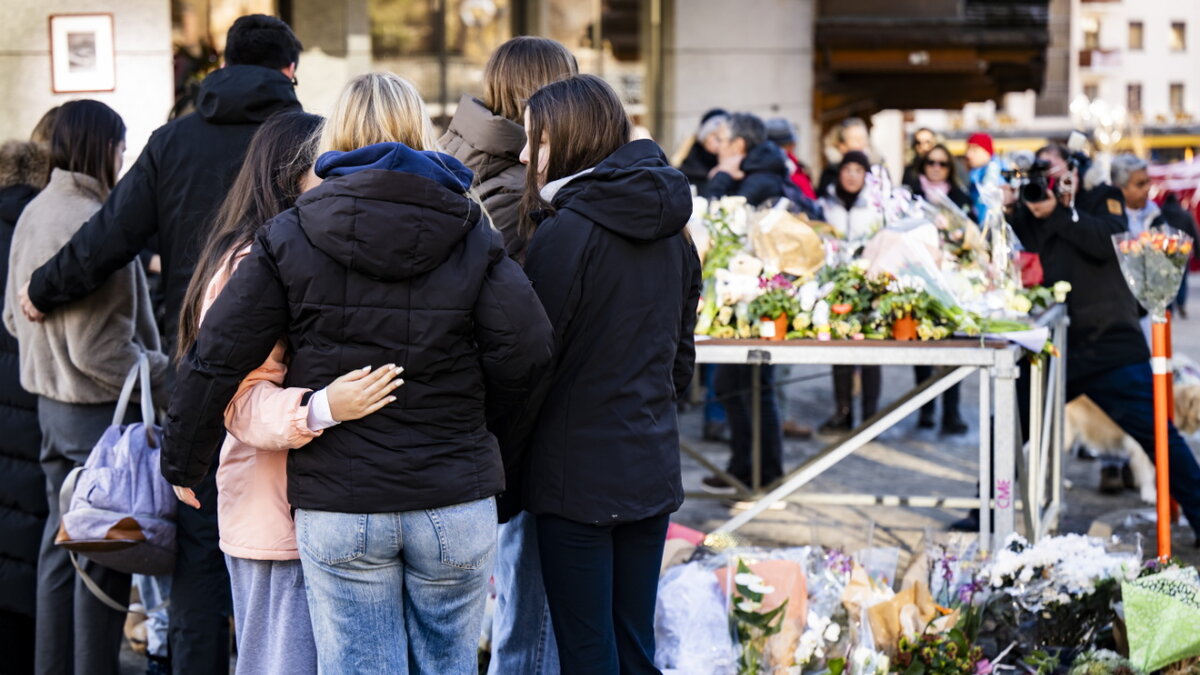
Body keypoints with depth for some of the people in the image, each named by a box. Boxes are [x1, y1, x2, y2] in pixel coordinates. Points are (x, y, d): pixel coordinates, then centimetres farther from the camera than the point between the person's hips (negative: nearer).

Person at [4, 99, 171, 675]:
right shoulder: (90, 223, -22)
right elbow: (97, 348, -23)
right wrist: (162, 374, -14)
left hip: (51, 402, 10)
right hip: (99, 410, -10)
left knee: (62, 543, 18)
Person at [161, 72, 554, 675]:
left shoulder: (289, 237, -1)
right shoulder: (473, 235, 0)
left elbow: (216, 359, -3)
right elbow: (524, 356, -9)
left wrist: (182, 463, 9)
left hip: (338, 509, -1)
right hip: (455, 504, 1)